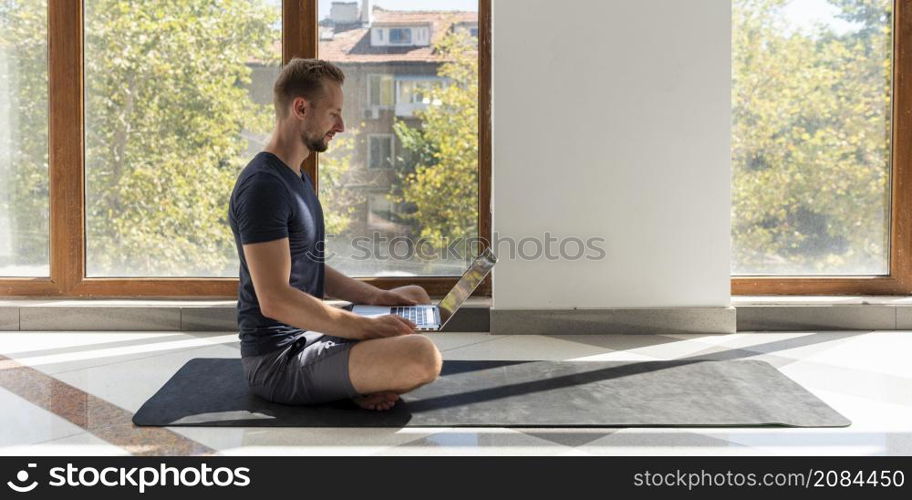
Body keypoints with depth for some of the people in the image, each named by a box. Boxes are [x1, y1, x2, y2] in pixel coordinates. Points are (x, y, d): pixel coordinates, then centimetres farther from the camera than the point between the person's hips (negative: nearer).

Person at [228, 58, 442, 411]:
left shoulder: (297, 179, 14)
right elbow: (274, 300, -27)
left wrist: (377, 297, 7)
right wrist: (368, 328, -23)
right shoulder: (262, 186, -20)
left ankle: (358, 382, 4)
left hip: (308, 333, 11)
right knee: (424, 358, -30)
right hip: (279, 359, -11)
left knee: (416, 297, 25)